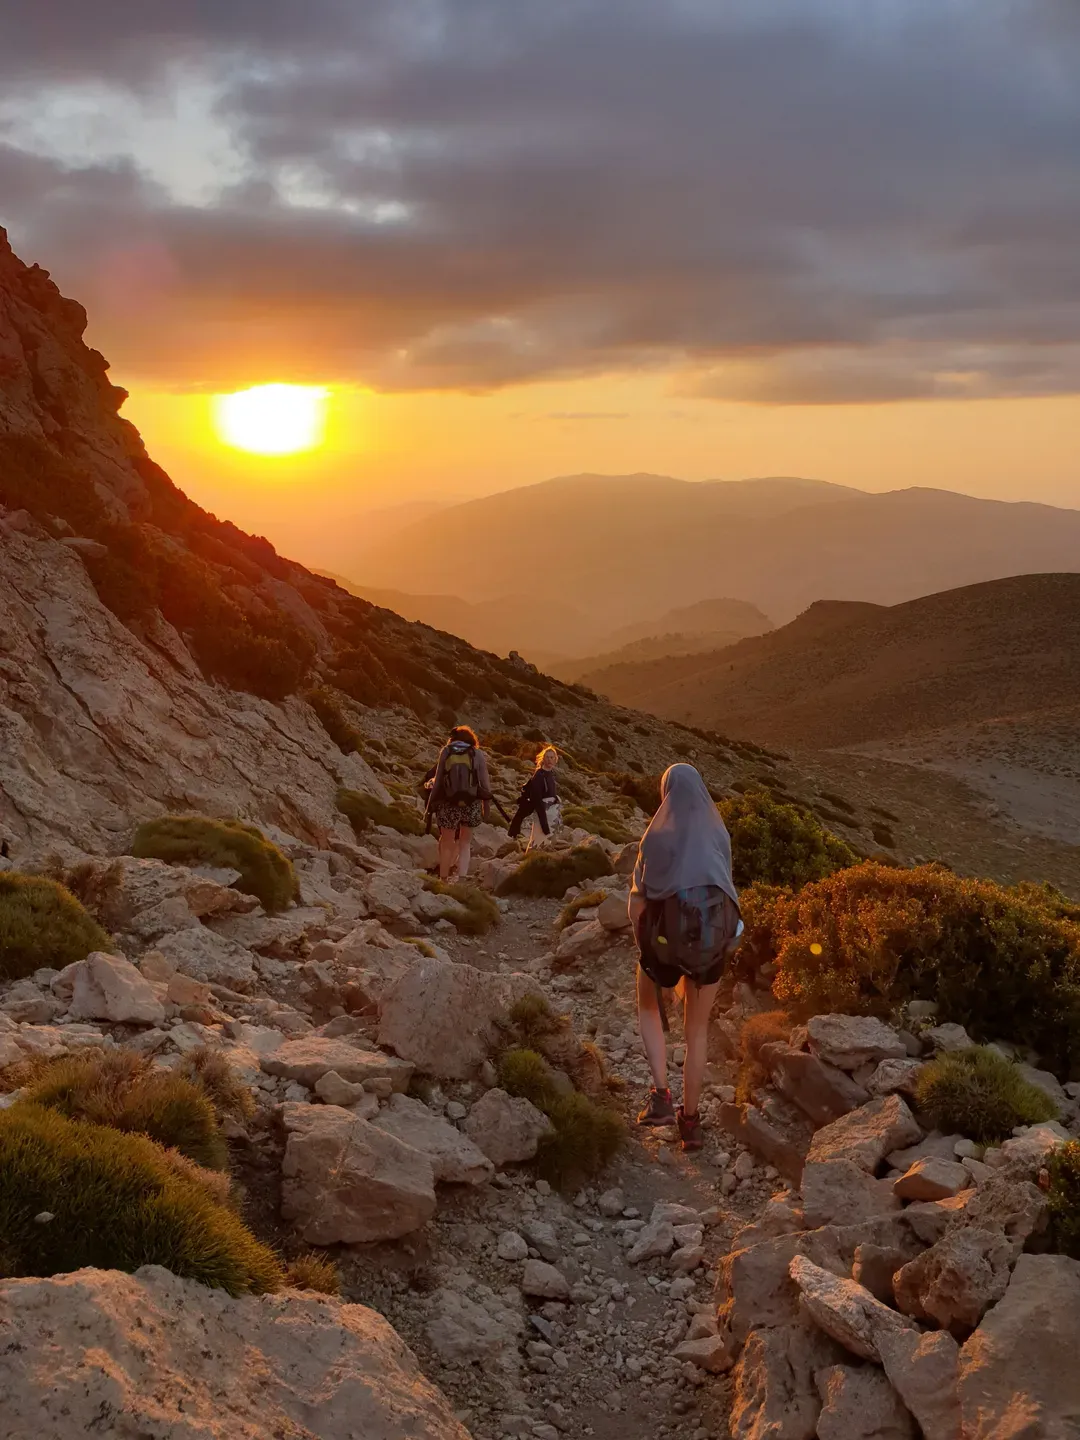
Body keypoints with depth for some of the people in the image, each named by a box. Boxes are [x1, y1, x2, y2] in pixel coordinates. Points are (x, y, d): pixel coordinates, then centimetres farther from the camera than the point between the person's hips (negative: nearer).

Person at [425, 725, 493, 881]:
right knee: (465, 842, 15)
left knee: (447, 843, 16)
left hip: (449, 805, 0)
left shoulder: (445, 752, 5)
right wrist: (486, 804, 7)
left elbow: (437, 781, 2)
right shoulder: (477, 754, 3)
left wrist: (431, 805, 6)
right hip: (472, 805, 0)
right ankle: (462, 878, -1)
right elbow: (485, 782, 0)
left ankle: (443, 879, 20)